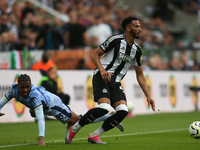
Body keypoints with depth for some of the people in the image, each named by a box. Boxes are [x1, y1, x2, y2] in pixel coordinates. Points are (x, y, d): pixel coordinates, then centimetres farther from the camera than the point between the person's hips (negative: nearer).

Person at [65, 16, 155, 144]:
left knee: (123, 111, -17)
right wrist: (102, 70, -21)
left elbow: (140, 74, 19)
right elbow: (95, 55, -4)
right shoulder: (116, 40, -8)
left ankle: (94, 136, -4)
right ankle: (74, 128, -8)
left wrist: (148, 95, 13)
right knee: (105, 107, -28)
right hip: (101, 77, -6)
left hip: (116, 82, 6)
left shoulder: (137, 50, 11)